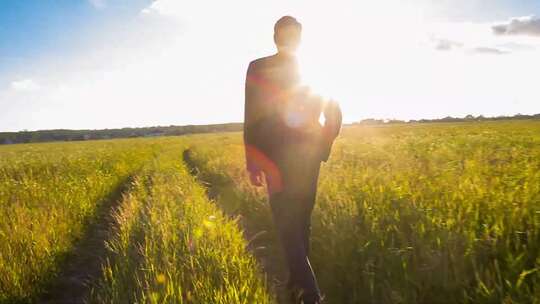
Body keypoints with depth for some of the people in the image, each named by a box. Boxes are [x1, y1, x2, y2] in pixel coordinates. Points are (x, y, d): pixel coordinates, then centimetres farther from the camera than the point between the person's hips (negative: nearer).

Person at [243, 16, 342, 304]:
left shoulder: (258, 68, -4)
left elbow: (251, 118, -9)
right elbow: (334, 115, 3)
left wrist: (252, 161, -4)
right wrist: (322, 149, 14)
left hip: (276, 157, -4)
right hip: (309, 156, 4)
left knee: (286, 225, -1)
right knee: (302, 219, 17)